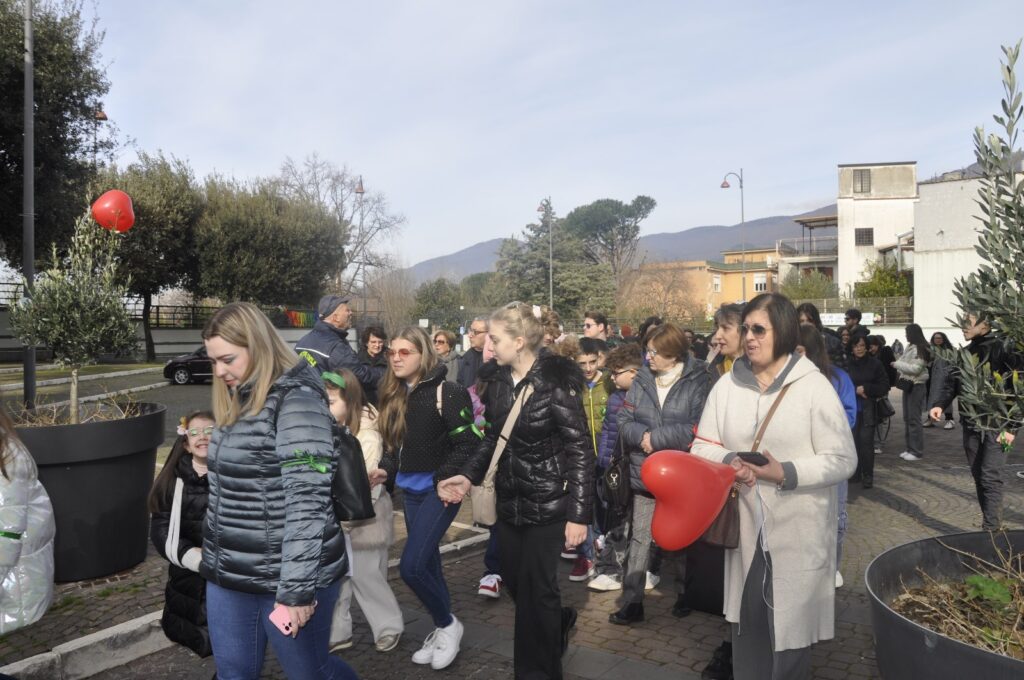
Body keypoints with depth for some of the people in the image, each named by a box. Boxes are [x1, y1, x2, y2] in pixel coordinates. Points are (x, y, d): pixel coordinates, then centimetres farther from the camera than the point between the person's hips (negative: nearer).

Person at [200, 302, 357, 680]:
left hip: (286, 576, -7)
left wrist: (296, 588, -25)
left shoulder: (296, 400, -18)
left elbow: (307, 499, -24)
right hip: (227, 574, 8)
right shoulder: (238, 400, 8)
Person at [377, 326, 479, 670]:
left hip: (438, 490, -7)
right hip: (409, 491, 7)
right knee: (427, 563, 14)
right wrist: (385, 470, -1)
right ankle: (442, 630, 31)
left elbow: (468, 444, -15)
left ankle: (448, 624, 11)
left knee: (410, 566, -12)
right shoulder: (393, 394, 8)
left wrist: (446, 478, -21)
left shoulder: (446, 392, -13)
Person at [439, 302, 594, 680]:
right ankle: (558, 622, 45)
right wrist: (469, 476, 1)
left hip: (547, 503, -6)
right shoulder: (501, 380, 2)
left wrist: (578, 514, -18)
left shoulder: (556, 383, -17)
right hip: (510, 500, 7)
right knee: (513, 581, 16)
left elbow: (580, 451, -16)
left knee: (536, 589, 3)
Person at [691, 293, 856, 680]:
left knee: (790, 626, 10)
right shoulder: (727, 385, 3)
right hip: (745, 528, 4)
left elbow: (843, 459, -10)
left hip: (797, 533, -3)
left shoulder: (813, 385, -8)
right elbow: (703, 445, 6)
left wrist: (786, 473, -22)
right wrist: (728, 462, -15)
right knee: (746, 623, 15)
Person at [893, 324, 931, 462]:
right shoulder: (909, 348, 11)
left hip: (917, 386, -9)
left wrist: (897, 364, -15)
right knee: (907, 418, 12)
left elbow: (916, 368, -20)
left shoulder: (920, 349, -14)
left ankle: (917, 451, -1)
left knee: (914, 418, -6)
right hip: (907, 384, 9)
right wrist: (900, 370, 1)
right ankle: (910, 448, 19)